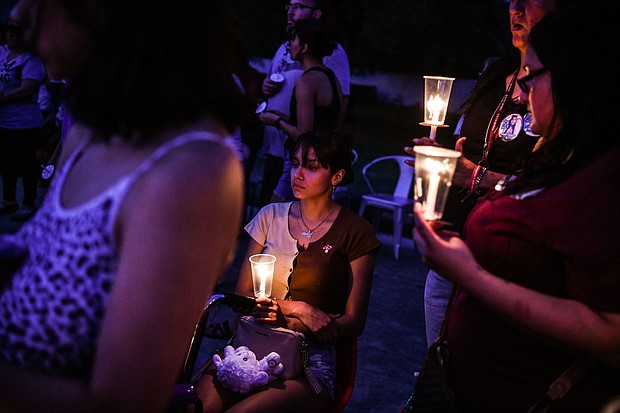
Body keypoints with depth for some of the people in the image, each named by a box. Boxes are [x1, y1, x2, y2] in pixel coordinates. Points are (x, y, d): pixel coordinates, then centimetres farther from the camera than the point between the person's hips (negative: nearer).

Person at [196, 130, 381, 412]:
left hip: (309, 362, -2)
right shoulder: (271, 216, 9)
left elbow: (353, 323, -1)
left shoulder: (354, 232, -1)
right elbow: (241, 294, 8)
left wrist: (287, 323, -15)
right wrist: (297, 308, -9)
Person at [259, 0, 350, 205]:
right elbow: (269, 81, 29)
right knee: (266, 205, 13)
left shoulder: (331, 51, -7)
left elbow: (341, 101, -14)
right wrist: (266, 86, 4)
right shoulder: (284, 48, 17)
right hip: (275, 144, 8)